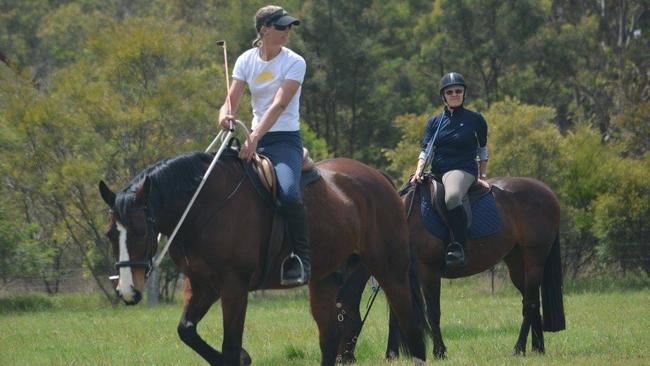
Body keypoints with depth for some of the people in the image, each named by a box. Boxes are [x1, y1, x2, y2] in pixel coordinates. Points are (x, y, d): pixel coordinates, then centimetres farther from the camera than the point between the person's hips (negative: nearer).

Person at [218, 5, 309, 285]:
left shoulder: (294, 63, -7)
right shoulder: (246, 61, 6)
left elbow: (279, 105, -18)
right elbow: (231, 100, -1)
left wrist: (255, 137, -31)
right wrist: (225, 116, -26)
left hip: (285, 139, -5)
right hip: (255, 139, 5)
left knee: (288, 193, -31)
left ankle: (301, 261, -22)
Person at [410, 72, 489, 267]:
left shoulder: (475, 120, 7)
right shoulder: (434, 122, 14)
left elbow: (482, 151, 15)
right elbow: (426, 150, 5)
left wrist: (482, 176, 9)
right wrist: (419, 171, -11)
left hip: (463, 170, -6)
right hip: (436, 173, 6)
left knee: (452, 197, -39)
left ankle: (458, 248, -39)